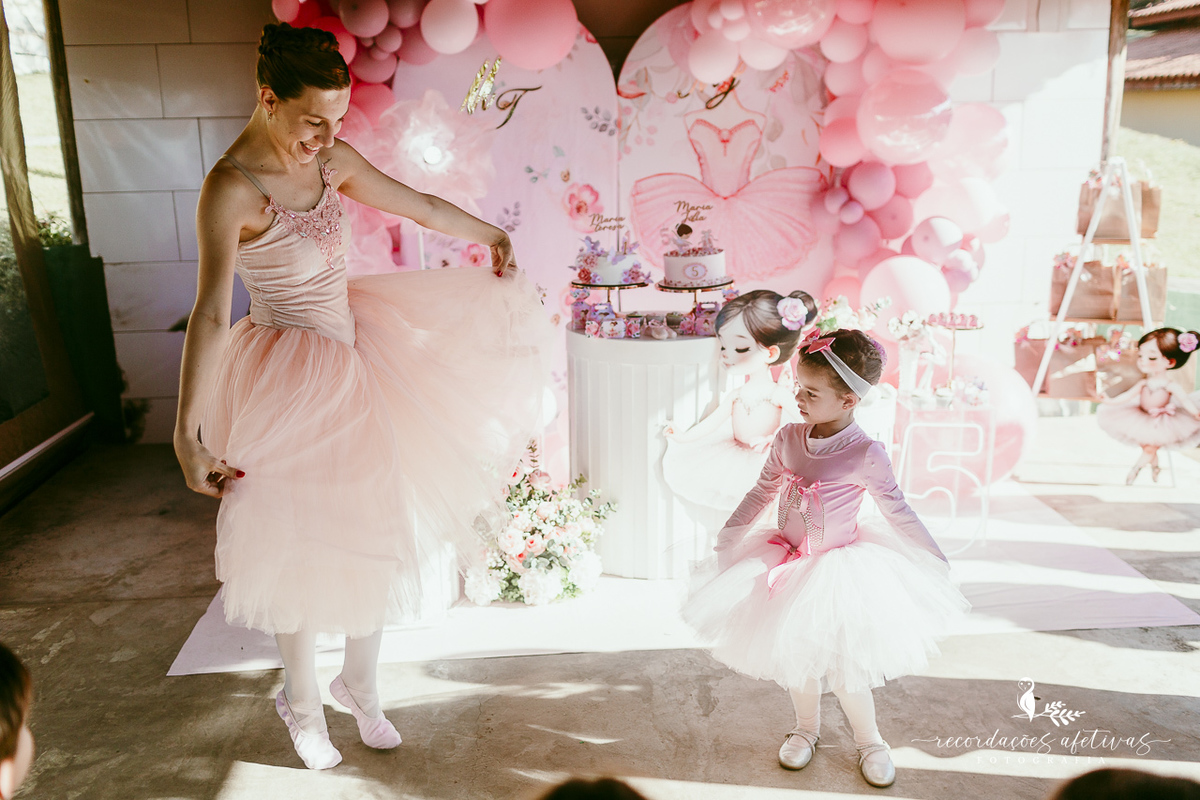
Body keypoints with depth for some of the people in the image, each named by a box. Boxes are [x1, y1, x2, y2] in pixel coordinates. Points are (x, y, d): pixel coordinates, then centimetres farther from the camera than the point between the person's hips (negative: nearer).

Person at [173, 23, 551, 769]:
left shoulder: (331, 159, -1)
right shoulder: (231, 189, -21)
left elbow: (420, 206, 12)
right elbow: (209, 314, -26)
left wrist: (492, 235, 23)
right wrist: (190, 432, -28)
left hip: (356, 356, 7)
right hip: (291, 384, -7)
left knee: (373, 534, 16)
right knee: (304, 545, 9)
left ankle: (361, 683, 39)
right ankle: (304, 702, 35)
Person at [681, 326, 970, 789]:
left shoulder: (865, 454, -20)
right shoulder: (788, 439, -7)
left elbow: (897, 512, -8)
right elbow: (761, 494, 7)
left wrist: (936, 560, -3)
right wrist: (728, 538, 13)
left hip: (838, 570, -4)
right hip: (786, 561, 4)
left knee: (841, 664, 2)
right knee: (795, 653, 15)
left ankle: (869, 739, 30)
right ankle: (806, 728, 41)